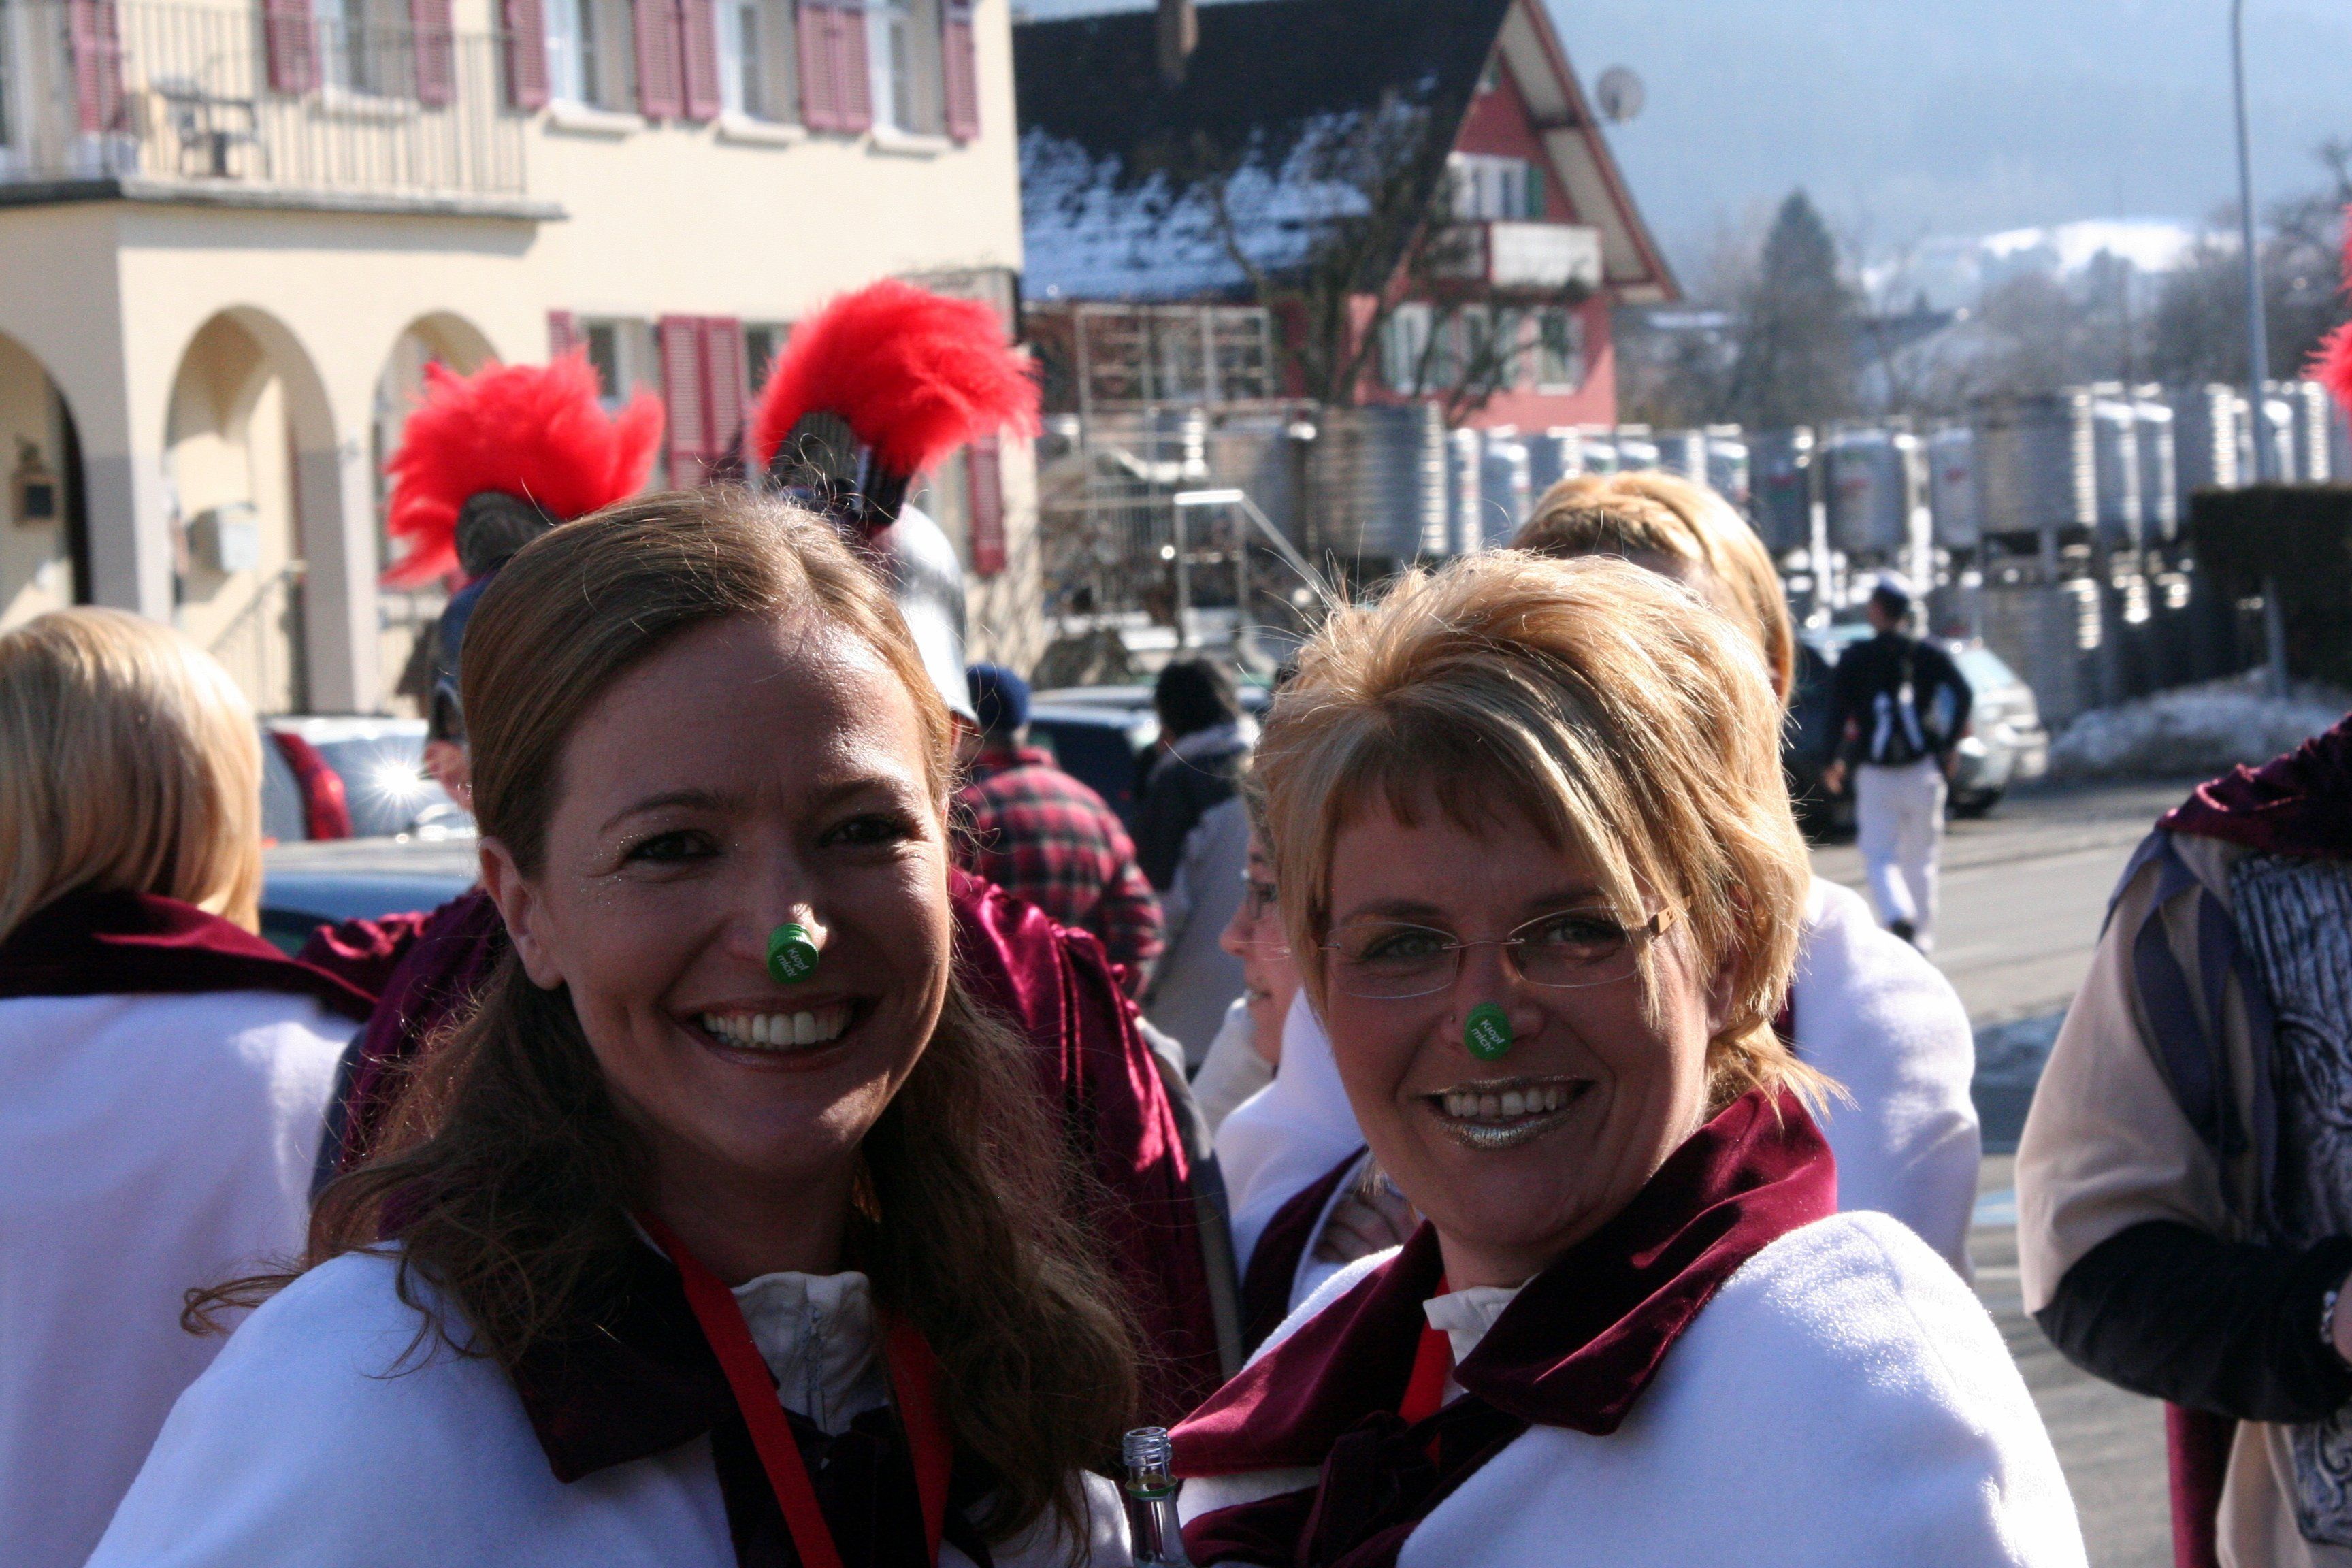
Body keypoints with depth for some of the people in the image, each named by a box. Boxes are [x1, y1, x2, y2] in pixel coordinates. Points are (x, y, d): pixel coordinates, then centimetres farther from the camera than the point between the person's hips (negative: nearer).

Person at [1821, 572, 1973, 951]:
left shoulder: (1855, 658, 0)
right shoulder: (1928, 653, 4)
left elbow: (1837, 711, -6)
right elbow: (1961, 693, -7)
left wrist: (1835, 761, 4)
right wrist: (1949, 745, 1)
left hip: (1874, 774, -2)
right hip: (1923, 770, 2)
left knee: (1879, 855, 2)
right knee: (1920, 857, 12)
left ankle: (1899, 916, -24)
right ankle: (1922, 938, 12)